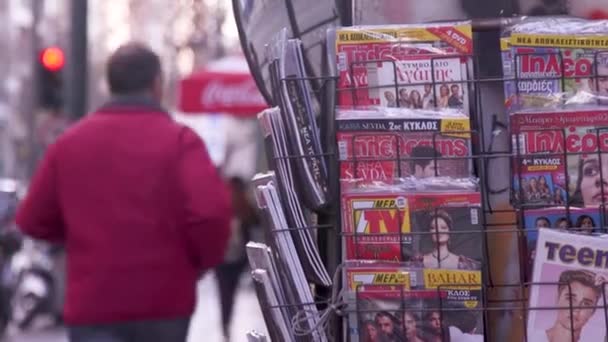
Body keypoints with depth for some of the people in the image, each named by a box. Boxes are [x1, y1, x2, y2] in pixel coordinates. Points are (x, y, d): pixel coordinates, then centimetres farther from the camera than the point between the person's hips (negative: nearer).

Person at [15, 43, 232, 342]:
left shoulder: (69, 142, 5)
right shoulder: (179, 140, -5)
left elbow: (32, 220, 9)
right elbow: (211, 211, -18)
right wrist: (203, 261, 2)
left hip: (92, 301, 1)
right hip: (164, 301, -1)